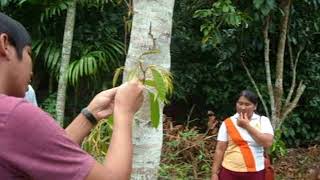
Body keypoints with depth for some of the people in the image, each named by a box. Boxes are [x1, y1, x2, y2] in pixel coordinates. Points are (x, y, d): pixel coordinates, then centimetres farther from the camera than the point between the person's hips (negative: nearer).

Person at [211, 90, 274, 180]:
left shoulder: (263, 121, 1)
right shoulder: (228, 123, 1)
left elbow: (267, 142, -14)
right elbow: (220, 149, 1)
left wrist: (247, 125, -13)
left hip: (255, 173, 0)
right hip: (229, 172, 0)